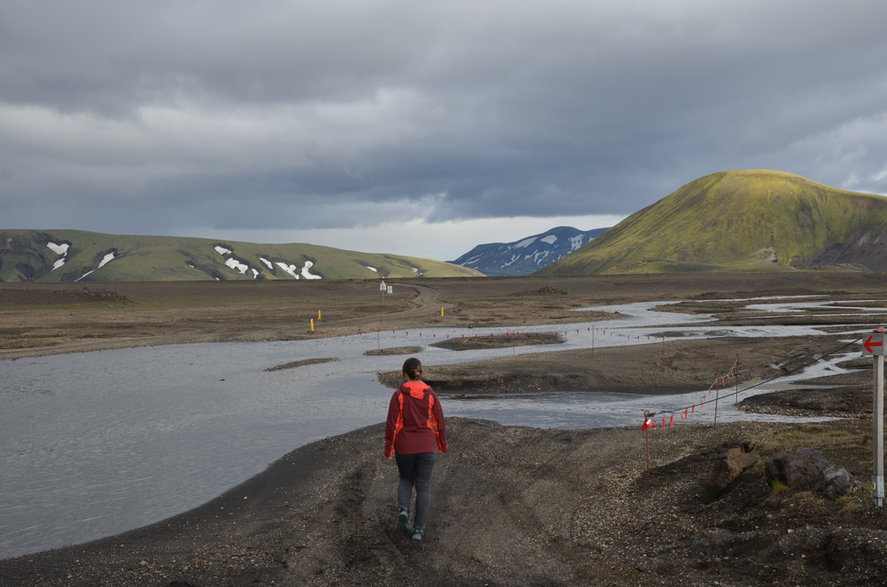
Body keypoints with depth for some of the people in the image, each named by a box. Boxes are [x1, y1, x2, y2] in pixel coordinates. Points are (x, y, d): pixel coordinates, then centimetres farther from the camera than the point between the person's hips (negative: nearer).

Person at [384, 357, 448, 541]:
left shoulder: (399, 395, -8)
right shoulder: (431, 395, -3)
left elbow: (392, 423, -9)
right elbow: (439, 422, 1)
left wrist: (388, 447, 1)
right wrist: (442, 444, 15)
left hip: (404, 448, 0)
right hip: (427, 447, 1)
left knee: (406, 479, 24)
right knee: (423, 487, 10)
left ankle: (403, 509, 0)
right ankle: (419, 528, 6)